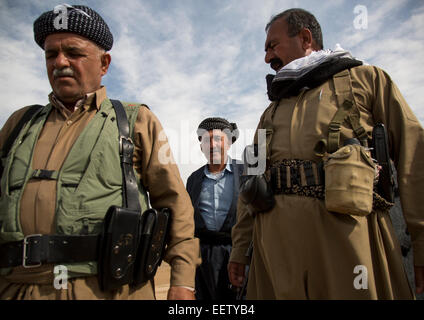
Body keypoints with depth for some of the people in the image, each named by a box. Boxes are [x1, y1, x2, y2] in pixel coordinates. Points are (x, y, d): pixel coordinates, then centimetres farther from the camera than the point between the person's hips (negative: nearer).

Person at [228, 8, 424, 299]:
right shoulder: (271, 112, 25)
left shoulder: (366, 79, 13)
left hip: (347, 229, -3)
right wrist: (239, 248, 12)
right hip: (276, 239, 4)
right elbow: (250, 184, 19)